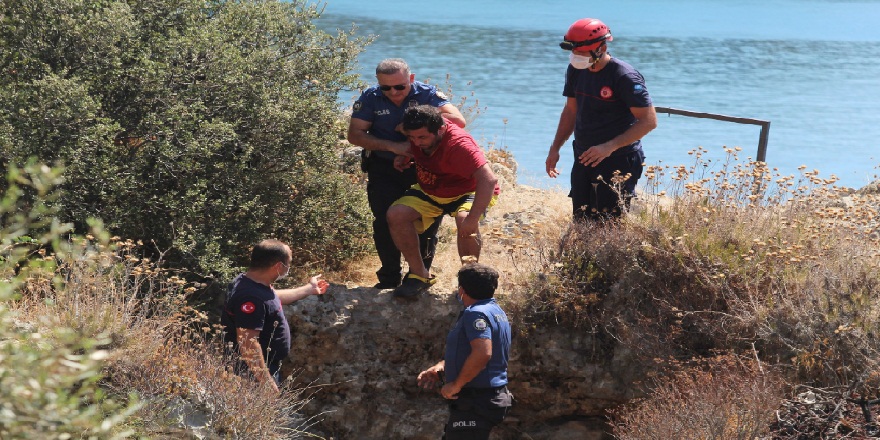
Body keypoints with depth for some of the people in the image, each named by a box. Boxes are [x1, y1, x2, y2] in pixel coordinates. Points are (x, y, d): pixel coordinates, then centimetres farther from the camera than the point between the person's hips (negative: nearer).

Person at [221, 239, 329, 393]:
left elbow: (275, 297, 27)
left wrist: (309, 289, 38)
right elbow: (247, 343, -33)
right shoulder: (251, 297, -29)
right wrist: (267, 383, -31)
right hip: (255, 373, -11)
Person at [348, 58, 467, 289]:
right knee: (385, 220, -3)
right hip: (384, 168, 1)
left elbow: (458, 120, -25)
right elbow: (355, 134, -11)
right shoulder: (371, 97, -8)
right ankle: (389, 276, 14)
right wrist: (393, 146, -23)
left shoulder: (426, 94, -12)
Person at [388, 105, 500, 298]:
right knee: (396, 214, -19)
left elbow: (489, 180, -42)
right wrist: (403, 158, -7)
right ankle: (419, 275, -5)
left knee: (464, 220, -38)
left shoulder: (459, 144, -33)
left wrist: (472, 219, -46)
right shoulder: (416, 135, -12)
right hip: (429, 191, 6)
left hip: (466, 192, -6)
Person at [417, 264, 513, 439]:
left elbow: (482, 353, -31)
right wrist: (441, 366, 8)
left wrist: (456, 384, -22)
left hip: (476, 401, -11)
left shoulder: (476, 313, -17)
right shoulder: (496, 312, 16)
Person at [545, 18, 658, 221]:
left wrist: (610, 147, -25)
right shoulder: (576, 70, 5)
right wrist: (555, 148, 11)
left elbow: (649, 121, -18)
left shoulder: (625, 77, -17)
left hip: (618, 162, -7)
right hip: (584, 159, 7)